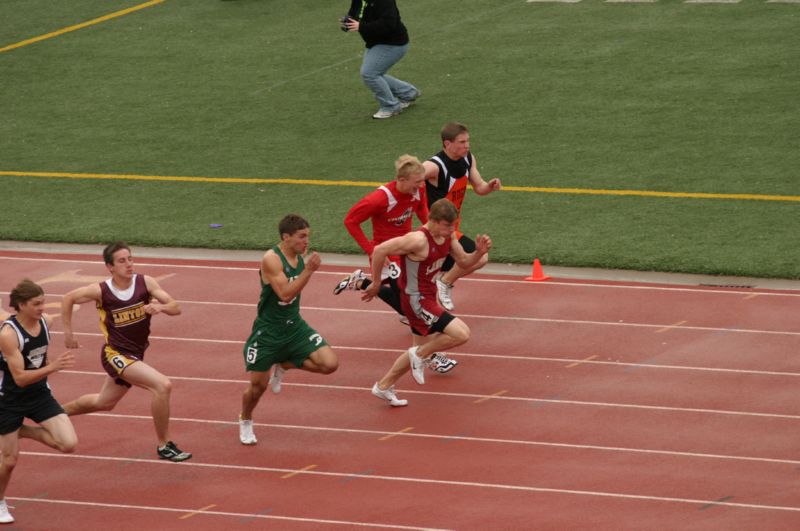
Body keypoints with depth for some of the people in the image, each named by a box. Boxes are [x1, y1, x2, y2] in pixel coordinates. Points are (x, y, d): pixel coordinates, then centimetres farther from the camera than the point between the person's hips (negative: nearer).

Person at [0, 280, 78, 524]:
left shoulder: (46, 321, -8)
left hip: (39, 394, 5)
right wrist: (52, 367, -40)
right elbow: (20, 378, -30)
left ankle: (24, 431, 13)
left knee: (69, 444, -12)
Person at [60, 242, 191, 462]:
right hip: (115, 354, -6)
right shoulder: (101, 291, -16)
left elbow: (175, 308, -12)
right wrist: (68, 332, 2)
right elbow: (68, 299, 0)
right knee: (163, 385, -24)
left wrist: (160, 306, -33)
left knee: (104, 403, 25)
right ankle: (164, 446, -13)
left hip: (134, 356, 6)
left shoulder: (145, 283, -9)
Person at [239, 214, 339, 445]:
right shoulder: (271, 259, -22)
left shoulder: (300, 257, 1)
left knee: (330, 363, -13)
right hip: (267, 331, -6)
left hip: (294, 326, 6)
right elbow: (285, 294, -30)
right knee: (258, 385, 4)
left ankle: (284, 365, 12)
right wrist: (308, 270, -34)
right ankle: (245, 421, 35)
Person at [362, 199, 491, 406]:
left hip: (427, 297, 10)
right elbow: (379, 251, -26)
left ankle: (383, 387, 34)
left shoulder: (448, 235, -3)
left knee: (426, 346, 23)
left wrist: (479, 252, -13)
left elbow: (464, 262, 9)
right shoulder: (418, 240, -28)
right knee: (462, 334, -18)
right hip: (416, 301, -10)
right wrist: (376, 284, -16)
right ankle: (420, 355, 3)